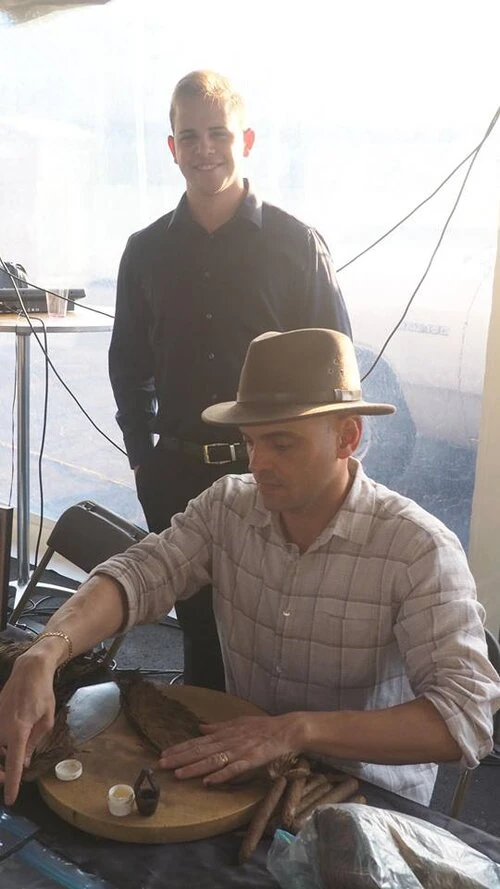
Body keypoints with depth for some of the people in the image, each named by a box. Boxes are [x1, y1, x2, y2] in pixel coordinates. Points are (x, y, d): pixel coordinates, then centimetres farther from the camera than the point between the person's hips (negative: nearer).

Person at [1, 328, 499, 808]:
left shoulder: (420, 551, -19)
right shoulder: (227, 506, -5)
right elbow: (138, 575, -16)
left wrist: (298, 729, -34)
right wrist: (45, 655, -35)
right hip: (236, 771, 4)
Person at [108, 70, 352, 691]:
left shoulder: (298, 245, -3)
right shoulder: (147, 250, 6)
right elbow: (128, 363, 13)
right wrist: (142, 454, 7)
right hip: (176, 473, 3)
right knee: (197, 622, 14)